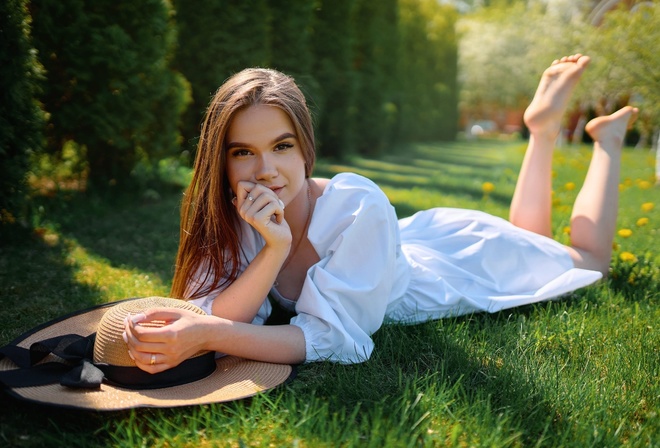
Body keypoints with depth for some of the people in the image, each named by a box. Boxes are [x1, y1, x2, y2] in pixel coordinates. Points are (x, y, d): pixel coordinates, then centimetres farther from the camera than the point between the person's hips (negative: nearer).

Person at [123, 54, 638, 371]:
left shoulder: (358, 206, -42)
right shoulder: (226, 216, -27)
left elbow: (334, 339, -43)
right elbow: (214, 318, -32)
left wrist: (207, 336, -54)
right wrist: (273, 248, -47)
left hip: (452, 265, -4)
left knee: (589, 256, 23)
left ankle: (607, 136, 41)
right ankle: (543, 128, 42)